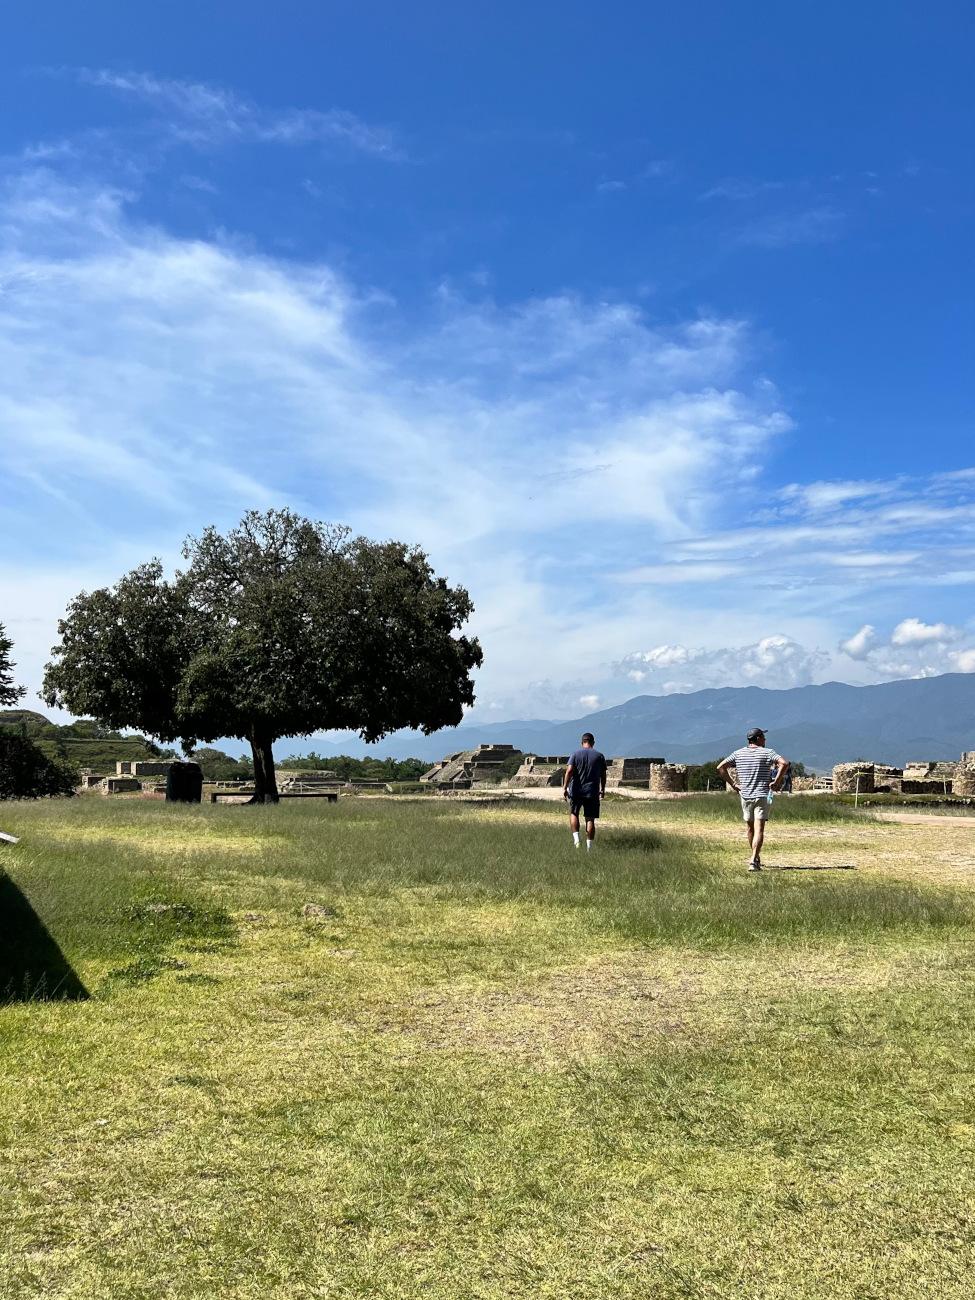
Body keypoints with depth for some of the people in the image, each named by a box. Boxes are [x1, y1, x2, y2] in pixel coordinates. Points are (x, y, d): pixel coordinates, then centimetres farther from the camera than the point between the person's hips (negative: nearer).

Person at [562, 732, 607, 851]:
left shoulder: (576, 754, -1)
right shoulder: (599, 756, 4)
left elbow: (569, 771, -11)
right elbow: (603, 775, 7)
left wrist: (565, 788, -10)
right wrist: (602, 789, 19)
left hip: (576, 791, -1)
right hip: (592, 792, 1)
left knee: (574, 814, 18)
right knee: (590, 819, 4)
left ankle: (576, 839, 2)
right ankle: (589, 848, 2)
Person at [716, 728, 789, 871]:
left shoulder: (738, 754, 6)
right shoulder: (767, 752, -3)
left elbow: (720, 767, 2)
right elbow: (784, 763, -18)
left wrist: (733, 784, 5)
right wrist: (777, 781, -11)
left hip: (745, 795, 4)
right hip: (763, 796, -3)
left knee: (750, 828, 19)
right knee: (759, 829, -7)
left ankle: (754, 857, 32)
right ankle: (753, 861, -19)